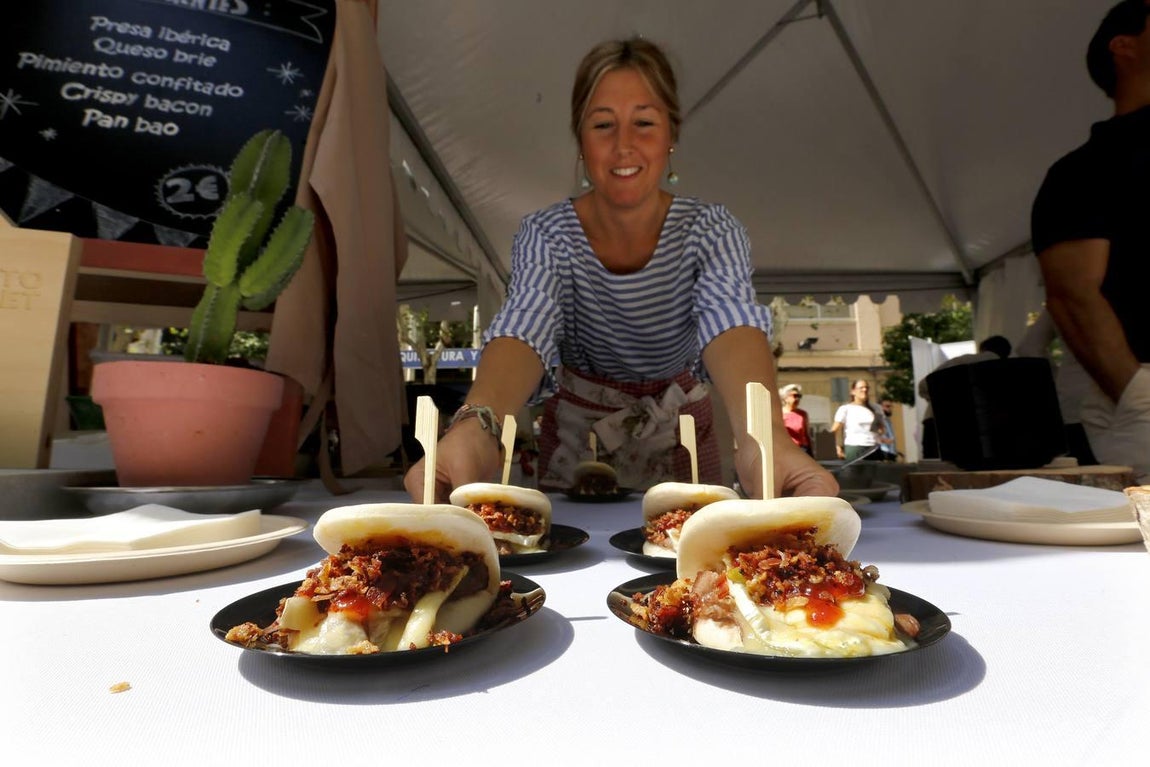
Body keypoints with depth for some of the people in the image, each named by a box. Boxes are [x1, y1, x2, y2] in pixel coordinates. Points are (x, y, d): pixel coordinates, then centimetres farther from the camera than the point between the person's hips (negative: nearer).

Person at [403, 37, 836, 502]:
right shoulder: (546, 234, -14)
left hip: (679, 434, 0)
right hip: (578, 436, 0)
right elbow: (523, 329, -31)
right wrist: (475, 429, -52)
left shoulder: (711, 231, -13)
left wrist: (763, 438, -52)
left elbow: (732, 327, -32)